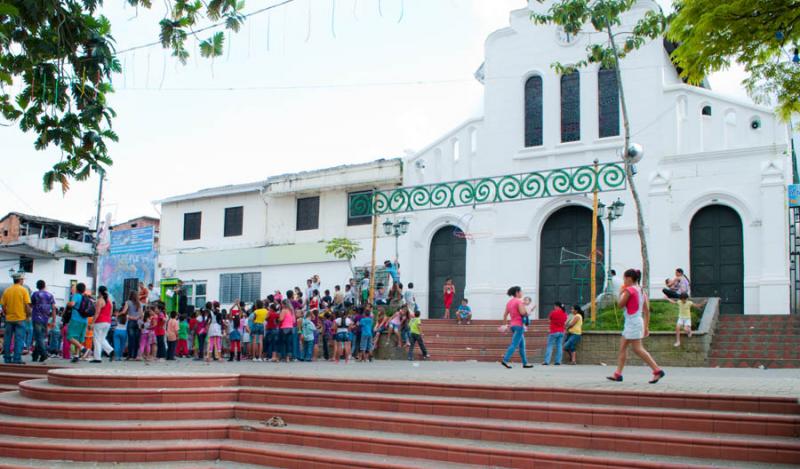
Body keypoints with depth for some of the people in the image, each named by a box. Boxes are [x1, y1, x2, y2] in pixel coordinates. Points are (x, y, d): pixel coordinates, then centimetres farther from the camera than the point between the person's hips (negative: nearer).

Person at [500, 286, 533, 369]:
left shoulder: (509, 302, 12)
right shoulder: (519, 301, -12)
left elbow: (505, 314, 14)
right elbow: (522, 312, -23)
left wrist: (505, 324, 19)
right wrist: (526, 311, -2)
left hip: (513, 325, 9)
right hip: (519, 325, -9)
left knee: (522, 345, 13)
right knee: (514, 344, -11)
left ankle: (525, 363, 15)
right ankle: (505, 360, -19)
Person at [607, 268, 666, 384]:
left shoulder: (629, 290, -13)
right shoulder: (641, 290, 14)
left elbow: (621, 305, -8)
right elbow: (647, 311, 14)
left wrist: (621, 293, 7)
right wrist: (646, 327, 17)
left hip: (632, 322, -10)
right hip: (638, 321, 10)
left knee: (637, 349, -9)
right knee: (622, 347, 12)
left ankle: (658, 371, -12)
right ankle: (618, 374, 14)